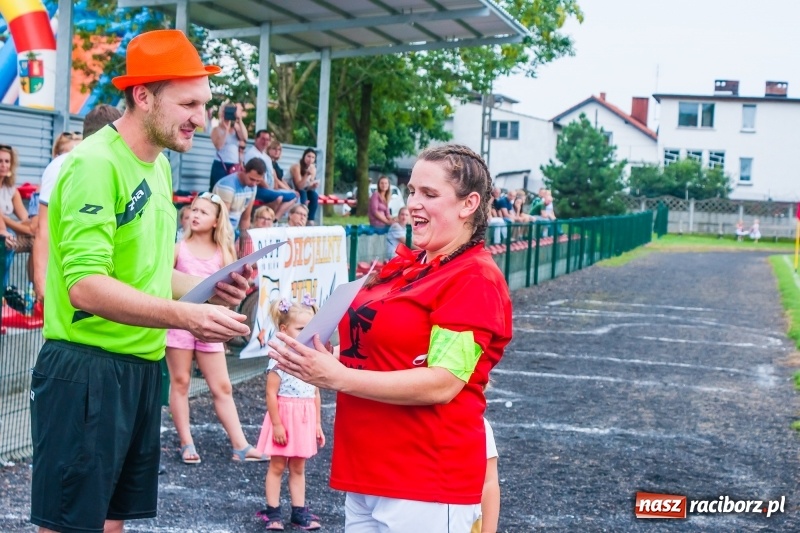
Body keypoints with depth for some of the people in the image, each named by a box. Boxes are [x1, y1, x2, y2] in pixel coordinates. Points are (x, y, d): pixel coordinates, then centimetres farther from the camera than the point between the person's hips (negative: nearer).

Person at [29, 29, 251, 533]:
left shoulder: (159, 167, 12)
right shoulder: (95, 164, -17)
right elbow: (86, 286, -24)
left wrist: (207, 288, 1)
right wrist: (186, 315, -30)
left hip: (142, 367, 9)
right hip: (86, 370, -9)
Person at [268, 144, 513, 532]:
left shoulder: (475, 279, -12)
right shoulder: (405, 267, 11)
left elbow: (441, 383, -20)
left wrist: (336, 377, -22)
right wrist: (314, 359, 2)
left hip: (424, 486, -8)